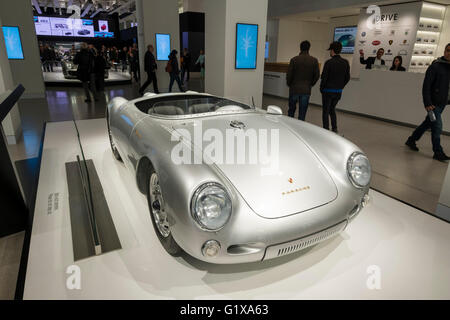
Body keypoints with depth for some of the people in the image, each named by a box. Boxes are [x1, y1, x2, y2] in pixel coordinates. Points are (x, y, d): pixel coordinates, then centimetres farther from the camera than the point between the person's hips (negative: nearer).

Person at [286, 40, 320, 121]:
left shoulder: (294, 59, -6)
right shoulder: (314, 61, -1)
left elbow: (289, 74, -6)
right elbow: (317, 75, -1)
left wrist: (289, 84, 11)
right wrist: (310, 84, 13)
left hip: (294, 89, -1)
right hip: (306, 90, 1)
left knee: (291, 110, 13)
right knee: (302, 113, 6)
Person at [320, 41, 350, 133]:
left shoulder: (329, 62, -14)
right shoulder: (345, 63, 2)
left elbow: (324, 77, -13)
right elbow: (347, 78, 6)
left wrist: (321, 88, 1)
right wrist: (340, 87, 16)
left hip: (328, 91, -5)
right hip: (339, 92, 6)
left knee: (325, 111, 6)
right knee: (332, 109, 21)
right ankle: (334, 129, 17)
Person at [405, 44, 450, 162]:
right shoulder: (435, 66, -10)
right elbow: (426, 86, -14)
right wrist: (427, 103, -19)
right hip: (434, 103, -7)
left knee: (428, 123, 15)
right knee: (437, 126, -6)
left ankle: (411, 140, 31)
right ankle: (438, 152, 4)